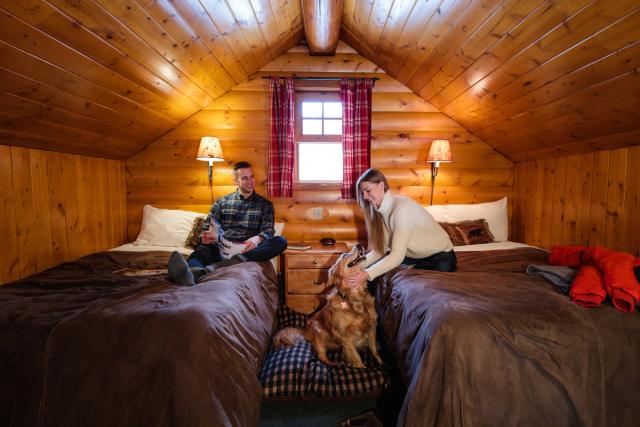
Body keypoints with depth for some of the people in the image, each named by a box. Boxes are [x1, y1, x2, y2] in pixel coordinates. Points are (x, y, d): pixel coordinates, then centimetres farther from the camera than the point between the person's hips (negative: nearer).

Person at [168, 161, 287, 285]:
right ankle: (194, 272, -70)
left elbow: (268, 231, 5)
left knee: (281, 242, -29)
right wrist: (206, 236, -14)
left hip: (248, 250, 0)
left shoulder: (265, 205, 18)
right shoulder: (222, 202, 21)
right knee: (203, 248, -33)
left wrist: (258, 238, -21)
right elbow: (207, 226, 13)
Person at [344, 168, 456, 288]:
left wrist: (368, 274, -44)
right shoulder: (379, 210, -5)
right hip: (413, 255, 7)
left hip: (441, 256, -7)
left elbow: (398, 255, -35)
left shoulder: (402, 208, -29)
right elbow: (379, 250, -10)